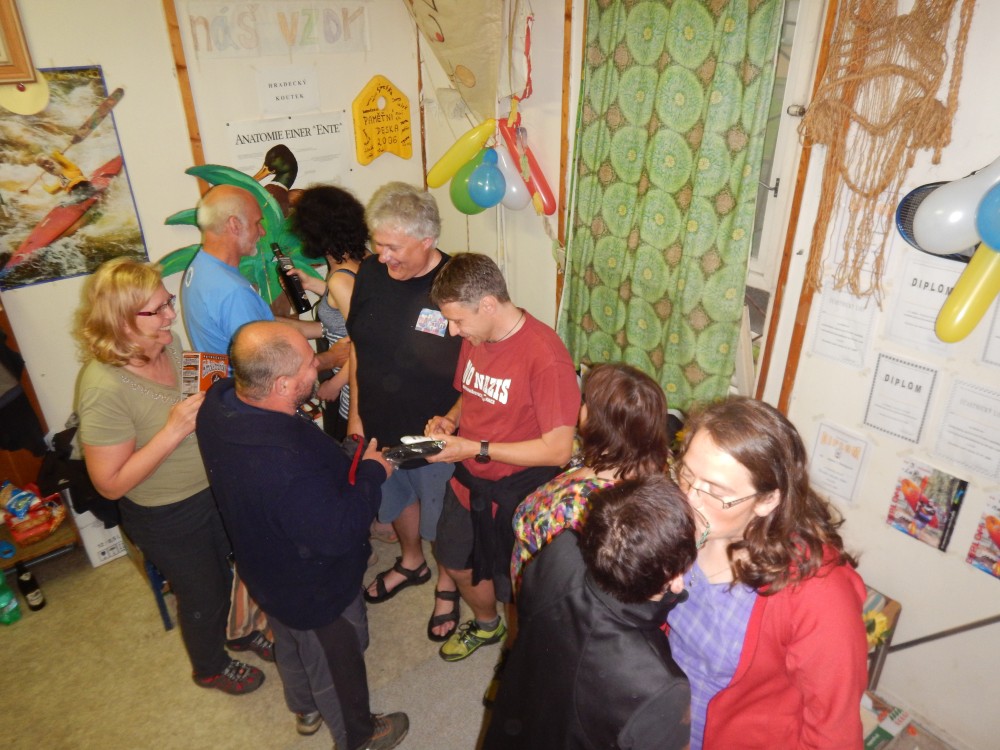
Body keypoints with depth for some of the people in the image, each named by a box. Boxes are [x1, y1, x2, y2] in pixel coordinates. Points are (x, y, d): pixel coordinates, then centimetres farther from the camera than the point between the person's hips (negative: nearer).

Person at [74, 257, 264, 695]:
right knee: (203, 596, 19)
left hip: (215, 490, 6)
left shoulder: (167, 347, -9)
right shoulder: (104, 388, -31)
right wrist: (174, 430, -34)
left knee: (232, 572, 27)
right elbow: (110, 484, -26)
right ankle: (211, 667, 49)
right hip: (167, 517, -6)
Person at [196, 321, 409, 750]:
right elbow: (340, 533, -33)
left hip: (267, 569, 8)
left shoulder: (220, 399, -20)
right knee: (336, 664, 22)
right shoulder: (288, 467, -47)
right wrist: (372, 472, -21)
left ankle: (304, 710, 64)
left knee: (291, 642, 34)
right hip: (315, 590, -8)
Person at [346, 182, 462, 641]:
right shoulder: (371, 273, -9)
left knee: (442, 517, 18)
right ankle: (411, 562, 58)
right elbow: (356, 347, 3)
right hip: (379, 426, 5)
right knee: (394, 497, 28)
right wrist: (355, 414, 5)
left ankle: (447, 584, 47)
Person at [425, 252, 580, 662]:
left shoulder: (544, 355, -28)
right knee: (458, 563, 27)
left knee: (513, 589, 14)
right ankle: (485, 624, 57)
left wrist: (477, 449, -26)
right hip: (468, 481, 8)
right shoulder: (475, 337, -3)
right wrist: (450, 420, -7)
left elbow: (558, 448, -27)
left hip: (516, 493, -7)